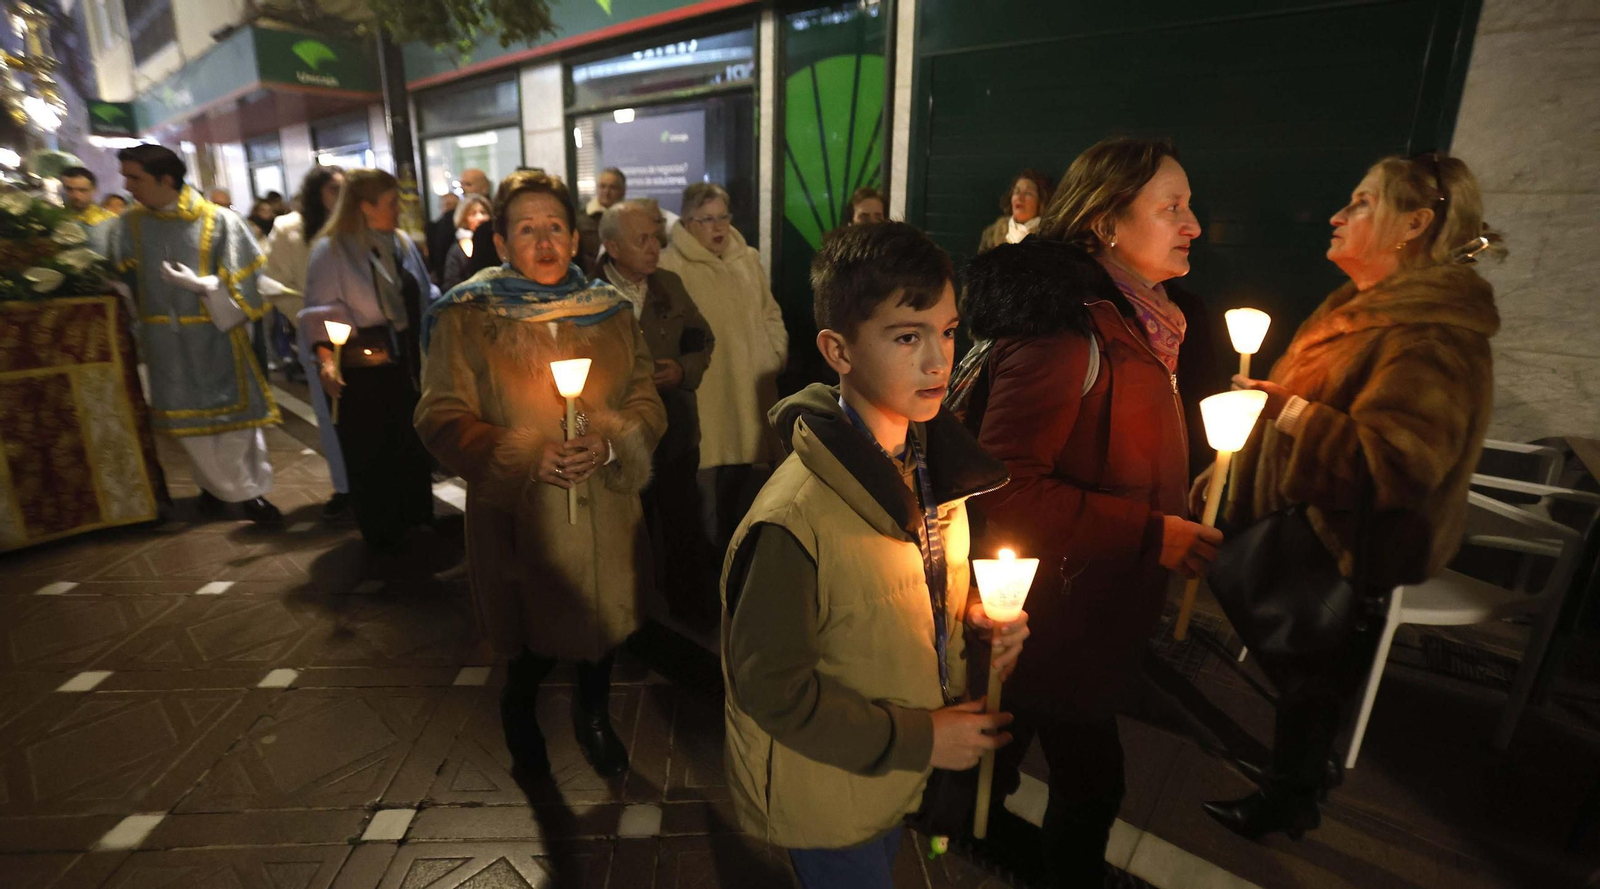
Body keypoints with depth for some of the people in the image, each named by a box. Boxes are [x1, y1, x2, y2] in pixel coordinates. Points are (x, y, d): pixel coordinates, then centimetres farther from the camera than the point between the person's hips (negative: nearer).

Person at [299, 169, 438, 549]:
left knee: (414, 438, 12)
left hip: (406, 357, 6)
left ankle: (418, 513, 28)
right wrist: (326, 358, -22)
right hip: (361, 364, -5)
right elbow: (322, 309, -11)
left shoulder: (402, 243, 10)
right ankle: (381, 529, 17)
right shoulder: (330, 249, -7)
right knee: (368, 447, 4)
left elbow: (424, 297, 18)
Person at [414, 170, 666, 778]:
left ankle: (593, 716, 51)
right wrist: (530, 455, -23)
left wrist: (609, 442, -19)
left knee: (604, 621, 20)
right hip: (521, 520, -3)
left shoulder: (610, 311, 4)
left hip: (606, 515, 3)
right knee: (536, 636, 11)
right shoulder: (466, 318, -5)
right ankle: (518, 711, 48)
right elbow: (441, 419, -10)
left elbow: (647, 402, 2)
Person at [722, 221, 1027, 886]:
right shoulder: (796, 519, -35)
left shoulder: (933, 459, -9)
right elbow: (771, 687, -25)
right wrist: (918, 738, -21)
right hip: (823, 797, -6)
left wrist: (978, 616, -13)